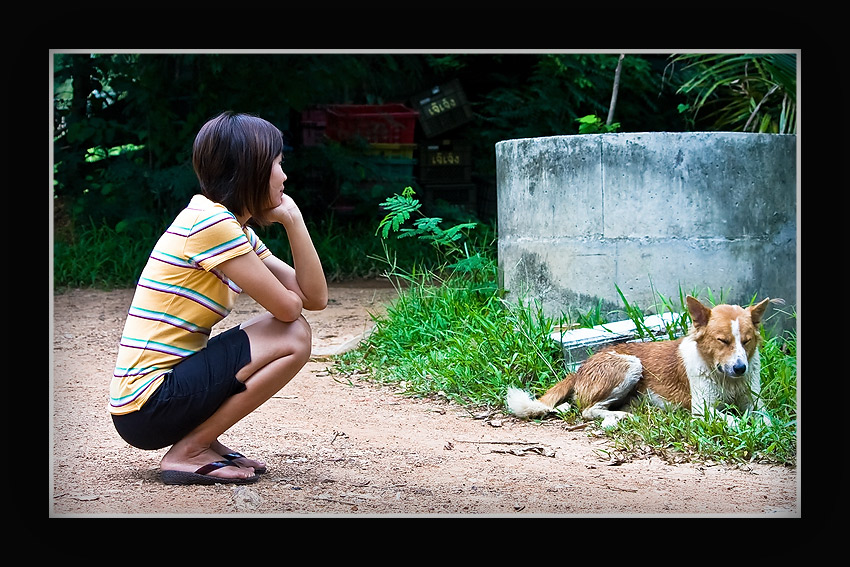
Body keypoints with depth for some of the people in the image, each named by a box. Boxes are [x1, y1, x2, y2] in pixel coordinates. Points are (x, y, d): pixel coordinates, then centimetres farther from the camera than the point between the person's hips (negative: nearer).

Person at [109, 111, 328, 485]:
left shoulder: (237, 231, 14)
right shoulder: (210, 222, -17)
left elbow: (316, 297, 7)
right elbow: (288, 307, -15)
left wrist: (293, 219, 2)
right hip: (146, 406, -10)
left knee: (291, 331, 14)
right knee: (293, 338, -12)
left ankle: (201, 441, 9)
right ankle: (186, 453, -9)